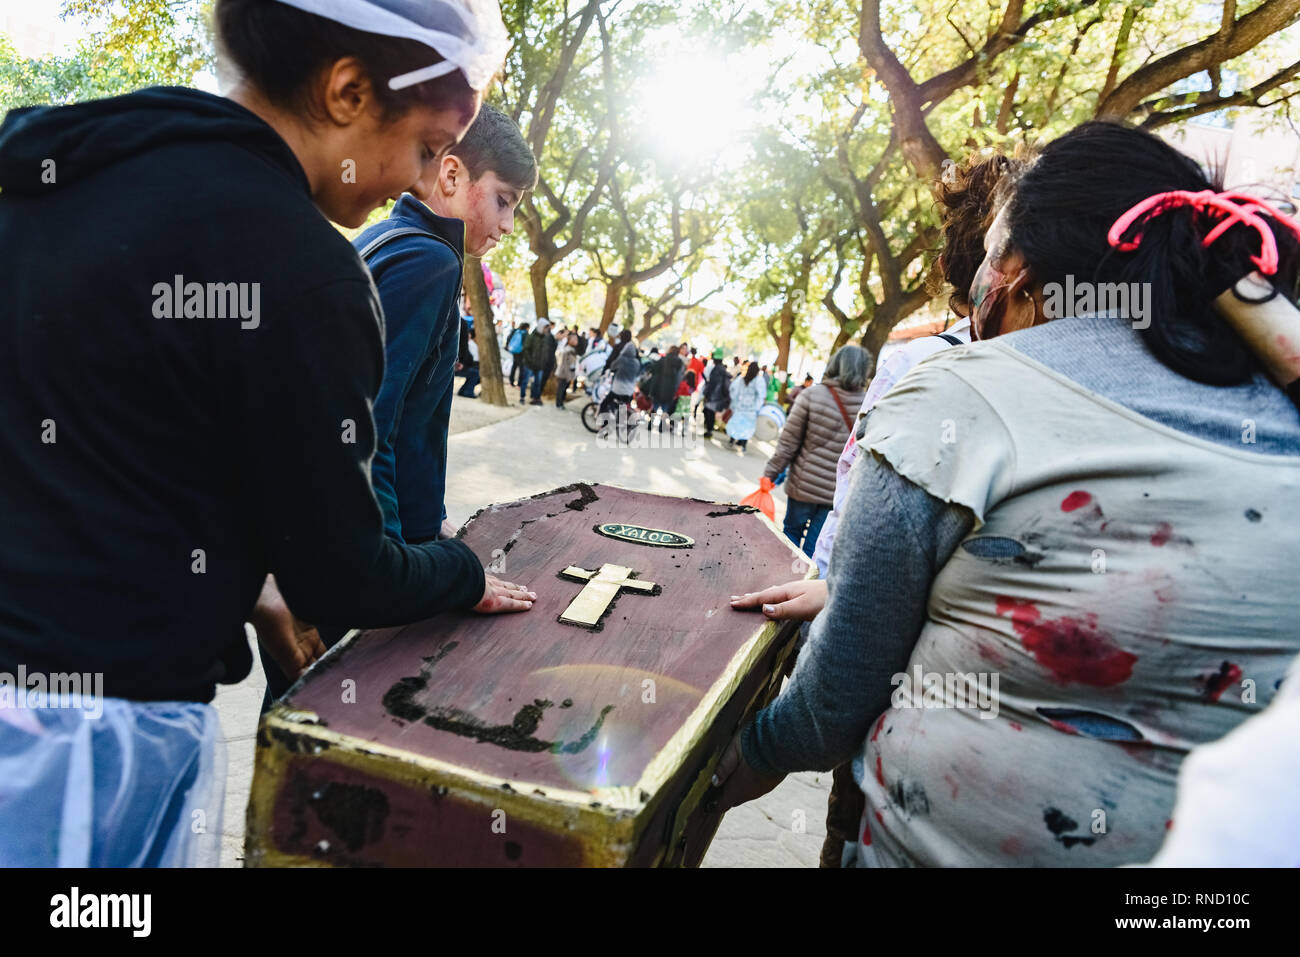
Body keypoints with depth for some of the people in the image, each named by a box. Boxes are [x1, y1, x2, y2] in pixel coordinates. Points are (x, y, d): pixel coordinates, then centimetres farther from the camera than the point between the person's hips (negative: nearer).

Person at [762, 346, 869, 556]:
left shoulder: (812, 395, -10)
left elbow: (788, 442, -8)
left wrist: (770, 473, 1)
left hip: (805, 485, -2)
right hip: (840, 493, 2)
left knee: (792, 531, 20)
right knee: (814, 547, 12)